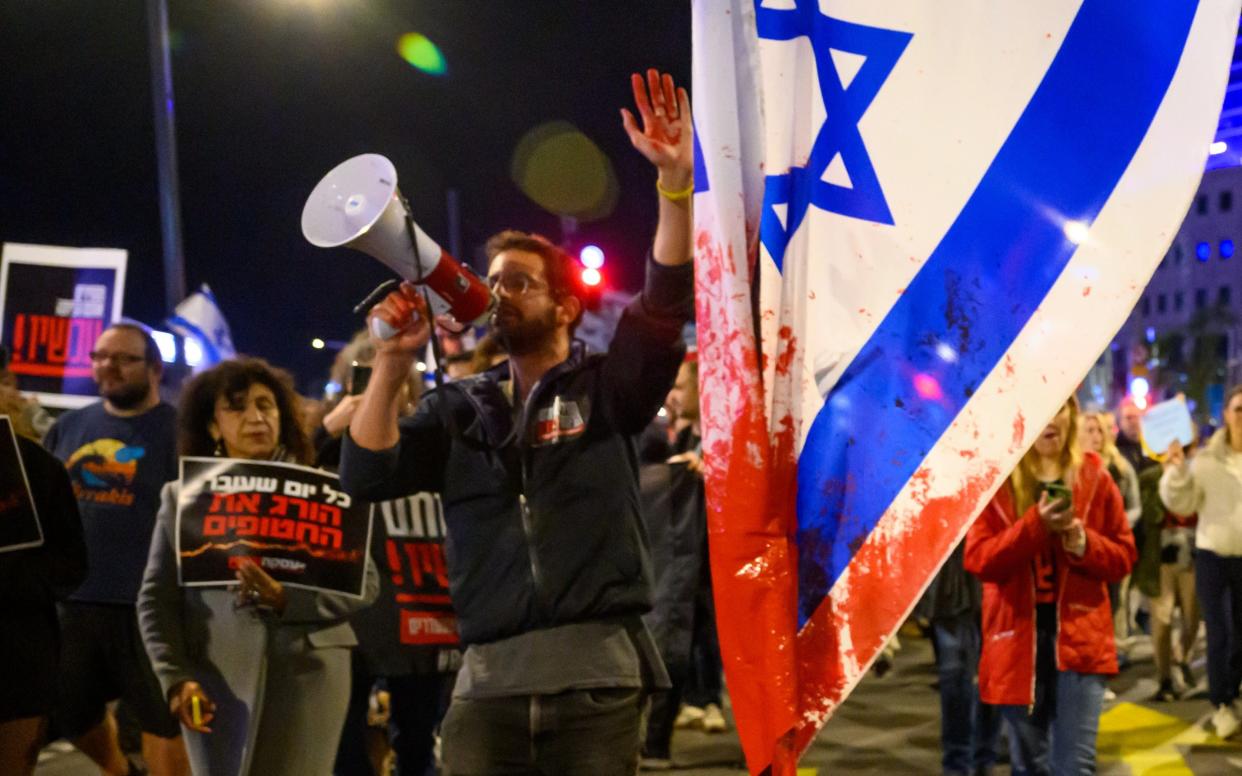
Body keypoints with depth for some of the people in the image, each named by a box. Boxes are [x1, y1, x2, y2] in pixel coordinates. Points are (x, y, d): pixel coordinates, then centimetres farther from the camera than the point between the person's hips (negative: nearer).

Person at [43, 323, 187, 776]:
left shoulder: (178, 429, -5)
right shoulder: (70, 427, 11)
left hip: (147, 603, -6)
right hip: (71, 598, 6)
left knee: (161, 718, 3)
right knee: (70, 712, 19)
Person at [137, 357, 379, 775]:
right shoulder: (182, 496, 11)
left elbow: (363, 582, 2)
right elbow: (156, 599, 7)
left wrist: (286, 599, -13)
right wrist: (175, 677, -6)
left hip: (308, 672, 0)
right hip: (217, 680, 1)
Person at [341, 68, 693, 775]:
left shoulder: (606, 387, 8)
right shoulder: (460, 407, 15)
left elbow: (667, 305, -7)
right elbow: (366, 476, 4)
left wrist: (676, 181, -18)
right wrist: (393, 363, -6)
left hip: (598, 672, -2)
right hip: (488, 680, 2)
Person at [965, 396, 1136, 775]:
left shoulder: (1094, 476, 3)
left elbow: (1124, 556, 6)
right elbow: (978, 560, -10)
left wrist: (1084, 544, -14)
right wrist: (1035, 525, -21)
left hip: (1079, 635, 0)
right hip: (1017, 637, 0)